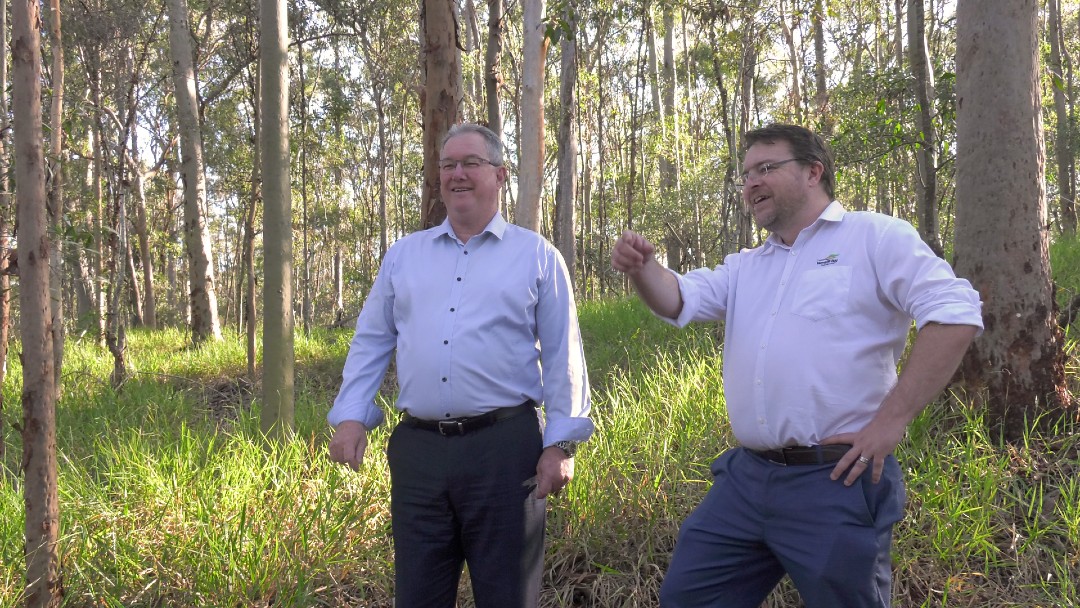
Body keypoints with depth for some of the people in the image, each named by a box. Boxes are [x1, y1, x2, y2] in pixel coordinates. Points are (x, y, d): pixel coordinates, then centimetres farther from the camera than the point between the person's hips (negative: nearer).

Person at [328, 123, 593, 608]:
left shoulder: (537, 255, 4)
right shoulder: (403, 255, 14)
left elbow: (563, 357, 2)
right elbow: (370, 342, 16)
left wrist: (561, 444, -4)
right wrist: (350, 416, 3)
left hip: (504, 447, -3)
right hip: (417, 449, 3)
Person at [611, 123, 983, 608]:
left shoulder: (875, 238, -3)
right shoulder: (745, 267, 19)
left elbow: (956, 312, -13)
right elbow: (680, 300, 8)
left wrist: (892, 419, -17)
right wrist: (642, 268, -15)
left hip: (836, 481, -6)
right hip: (745, 477, 7)